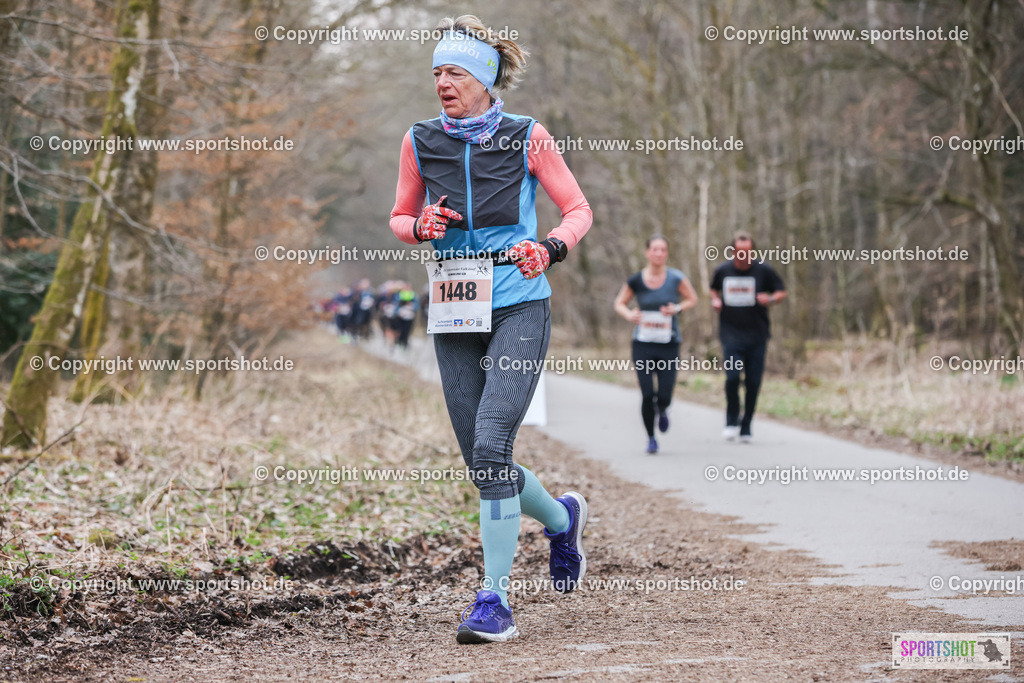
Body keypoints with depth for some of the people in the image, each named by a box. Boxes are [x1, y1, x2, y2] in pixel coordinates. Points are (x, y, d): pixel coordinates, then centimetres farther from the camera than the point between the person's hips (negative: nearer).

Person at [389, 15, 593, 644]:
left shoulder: (528, 138, -3)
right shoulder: (420, 143, 6)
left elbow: (579, 211, 3)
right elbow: (399, 219, 17)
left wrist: (551, 249, -17)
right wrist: (420, 226, -6)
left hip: (519, 308, -4)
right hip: (455, 316, 4)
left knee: (490, 446, -19)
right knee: (483, 465, 6)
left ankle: (495, 599, -11)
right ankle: (561, 517, 38)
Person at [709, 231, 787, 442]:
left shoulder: (763, 270, -2)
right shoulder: (723, 271, 3)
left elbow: (782, 292, 7)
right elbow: (714, 289, 23)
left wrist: (771, 299, -14)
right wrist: (715, 300, 1)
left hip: (757, 336, 0)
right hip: (731, 335, 0)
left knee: (753, 382, 0)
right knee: (732, 376, -15)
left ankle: (746, 427, 14)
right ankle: (732, 421, 7)